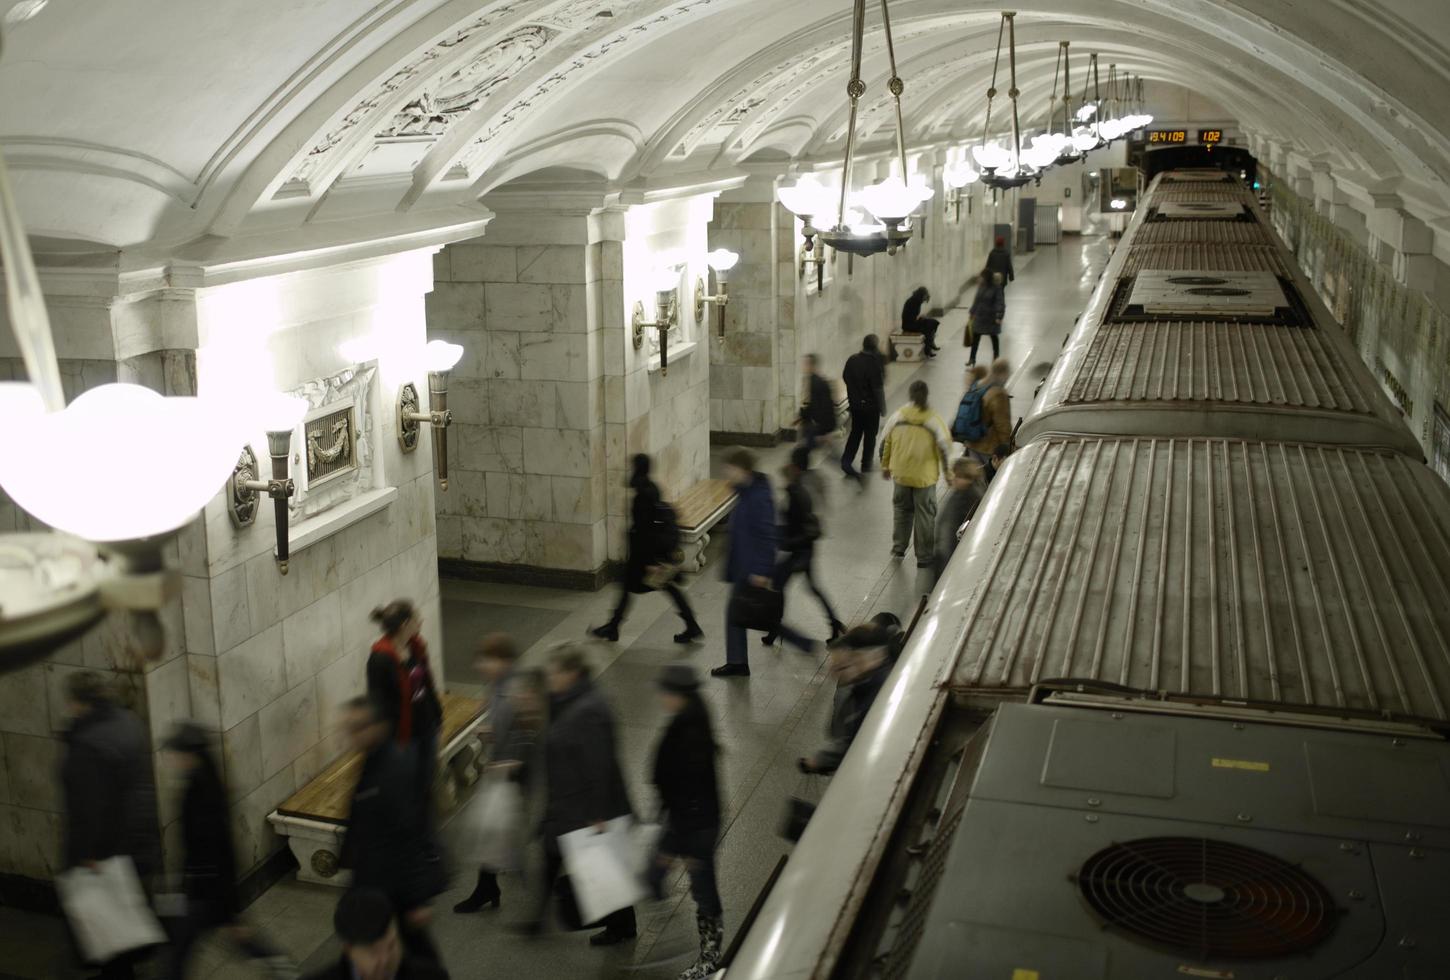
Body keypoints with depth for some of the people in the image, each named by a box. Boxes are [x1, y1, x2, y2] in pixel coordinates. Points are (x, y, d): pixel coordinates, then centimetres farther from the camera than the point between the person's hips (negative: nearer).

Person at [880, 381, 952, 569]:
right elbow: (945, 447, -9)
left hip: (901, 474, 3)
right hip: (925, 476, -3)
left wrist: (885, 466, 18)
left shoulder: (897, 416, -5)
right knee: (925, 515, 8)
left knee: (902, 510, 22)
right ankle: (924, 557, 14)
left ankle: (898, 548, 26)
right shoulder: (933, 420, -13)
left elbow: (885, 442, 4)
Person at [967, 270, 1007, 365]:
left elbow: (1001, 303, -19)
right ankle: (972, 358, 17)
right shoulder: (981, 287, 1)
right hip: (979, 316, 5)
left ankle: (996, 357, 24)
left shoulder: (997, 288, -16)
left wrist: (999, 317, -26)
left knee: (994, 336, 10)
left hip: (991, 317, -5)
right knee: (975, 336, 8)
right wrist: (972, 312, 17)